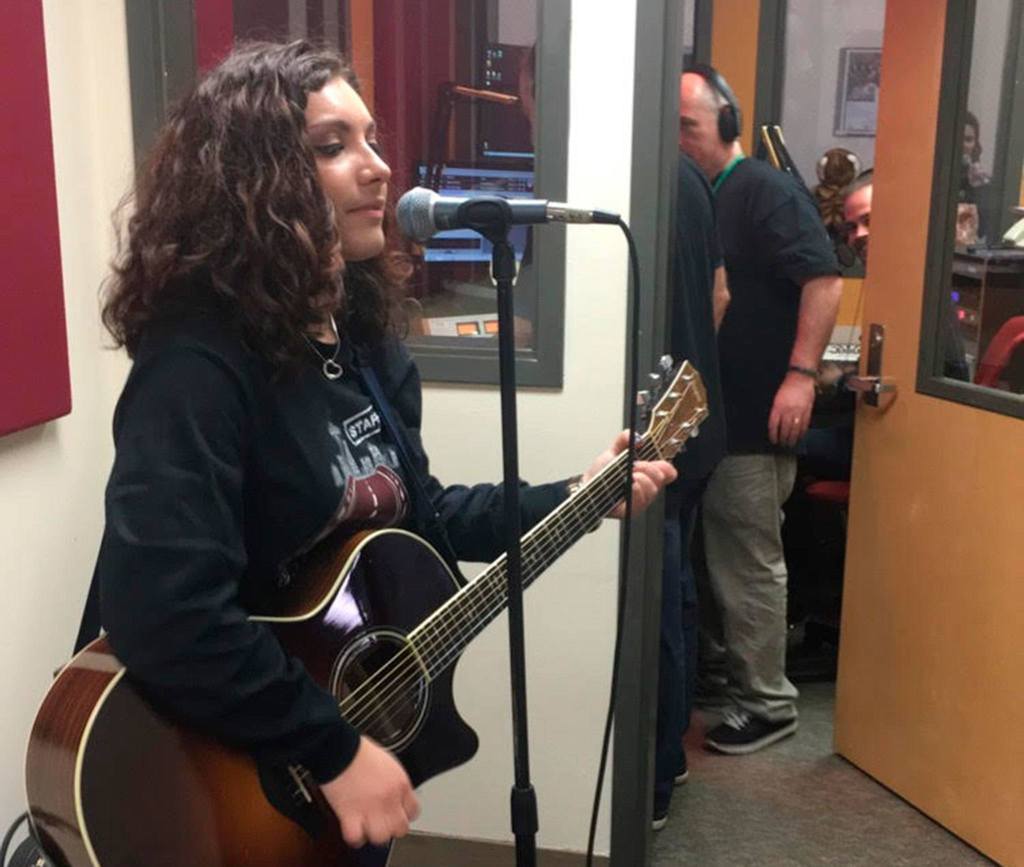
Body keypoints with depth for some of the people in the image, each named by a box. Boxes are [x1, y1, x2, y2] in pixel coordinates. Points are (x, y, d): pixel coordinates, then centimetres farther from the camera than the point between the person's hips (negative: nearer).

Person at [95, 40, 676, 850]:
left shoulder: (365, 334, 0)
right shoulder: (199, 361, -27)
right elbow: (164, 617, -35)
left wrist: (575, 498, 5)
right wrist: (335, 751, -27)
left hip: (363, 699, 8)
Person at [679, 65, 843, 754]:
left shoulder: (768, 191, -9)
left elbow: (823, 279, -17)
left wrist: (801, 373, -24)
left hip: (754, 417, -8)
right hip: (707, 412, 8)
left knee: (751, 565, 1)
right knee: (723, 560, 16)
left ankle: (768, 704, 16)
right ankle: (733, 681, 31)